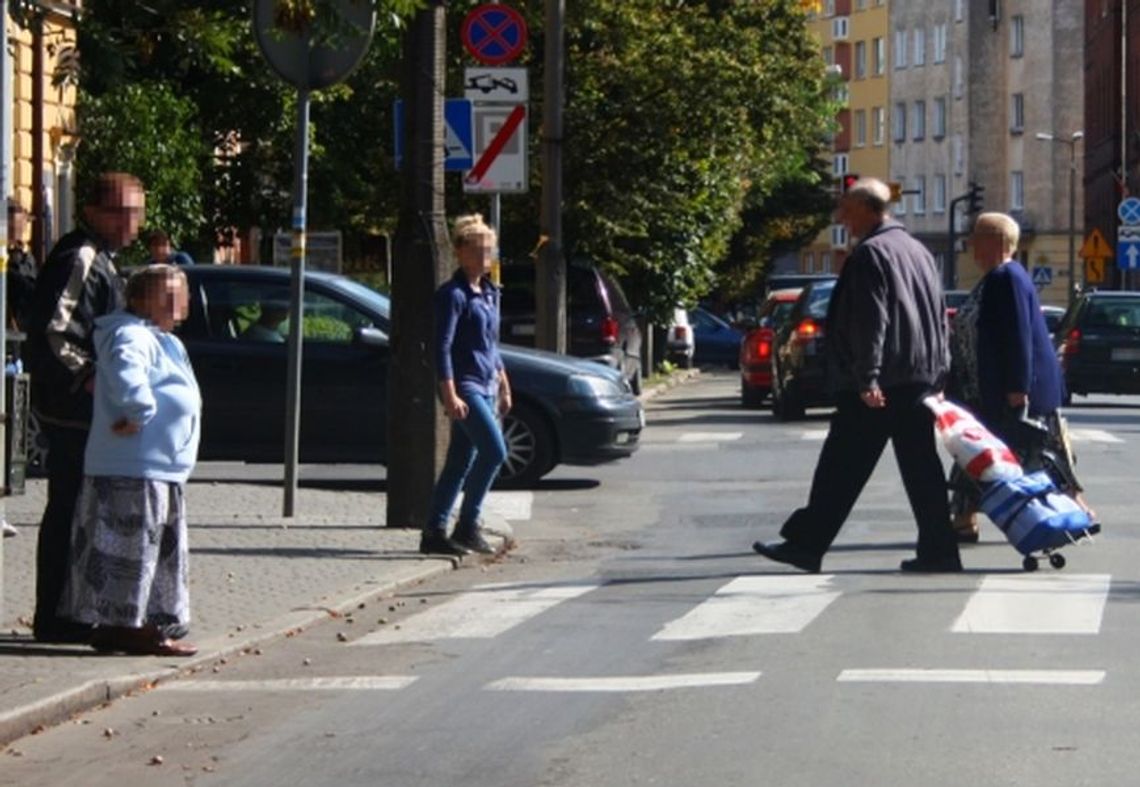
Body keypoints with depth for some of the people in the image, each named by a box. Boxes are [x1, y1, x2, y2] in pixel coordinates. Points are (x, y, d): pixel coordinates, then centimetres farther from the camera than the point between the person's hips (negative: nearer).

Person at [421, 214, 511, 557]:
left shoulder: (489, 293, 16)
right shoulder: (453, 295, -10)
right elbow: (442, 347, -14)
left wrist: (504, 386, 22)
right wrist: (450, 395, -21)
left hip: (485, 387, 8)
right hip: (464, 386, -8)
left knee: (461, 461, 7)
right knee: (494, 450, -16)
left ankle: (434, 532, 10)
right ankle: (467, 526, -8)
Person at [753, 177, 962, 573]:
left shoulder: (870, 253, -11)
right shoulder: (918, 251, 16)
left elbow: (870, 321, -19)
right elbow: (939, 319, 20)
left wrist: (867, 378, -21)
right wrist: (938, 370, 22)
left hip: (880, 386, -8)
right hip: (920, 378, 8)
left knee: (842, 468, -2)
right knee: (921, 467, 7)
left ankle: (806, 543, 3)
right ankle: (938, 551, 3)